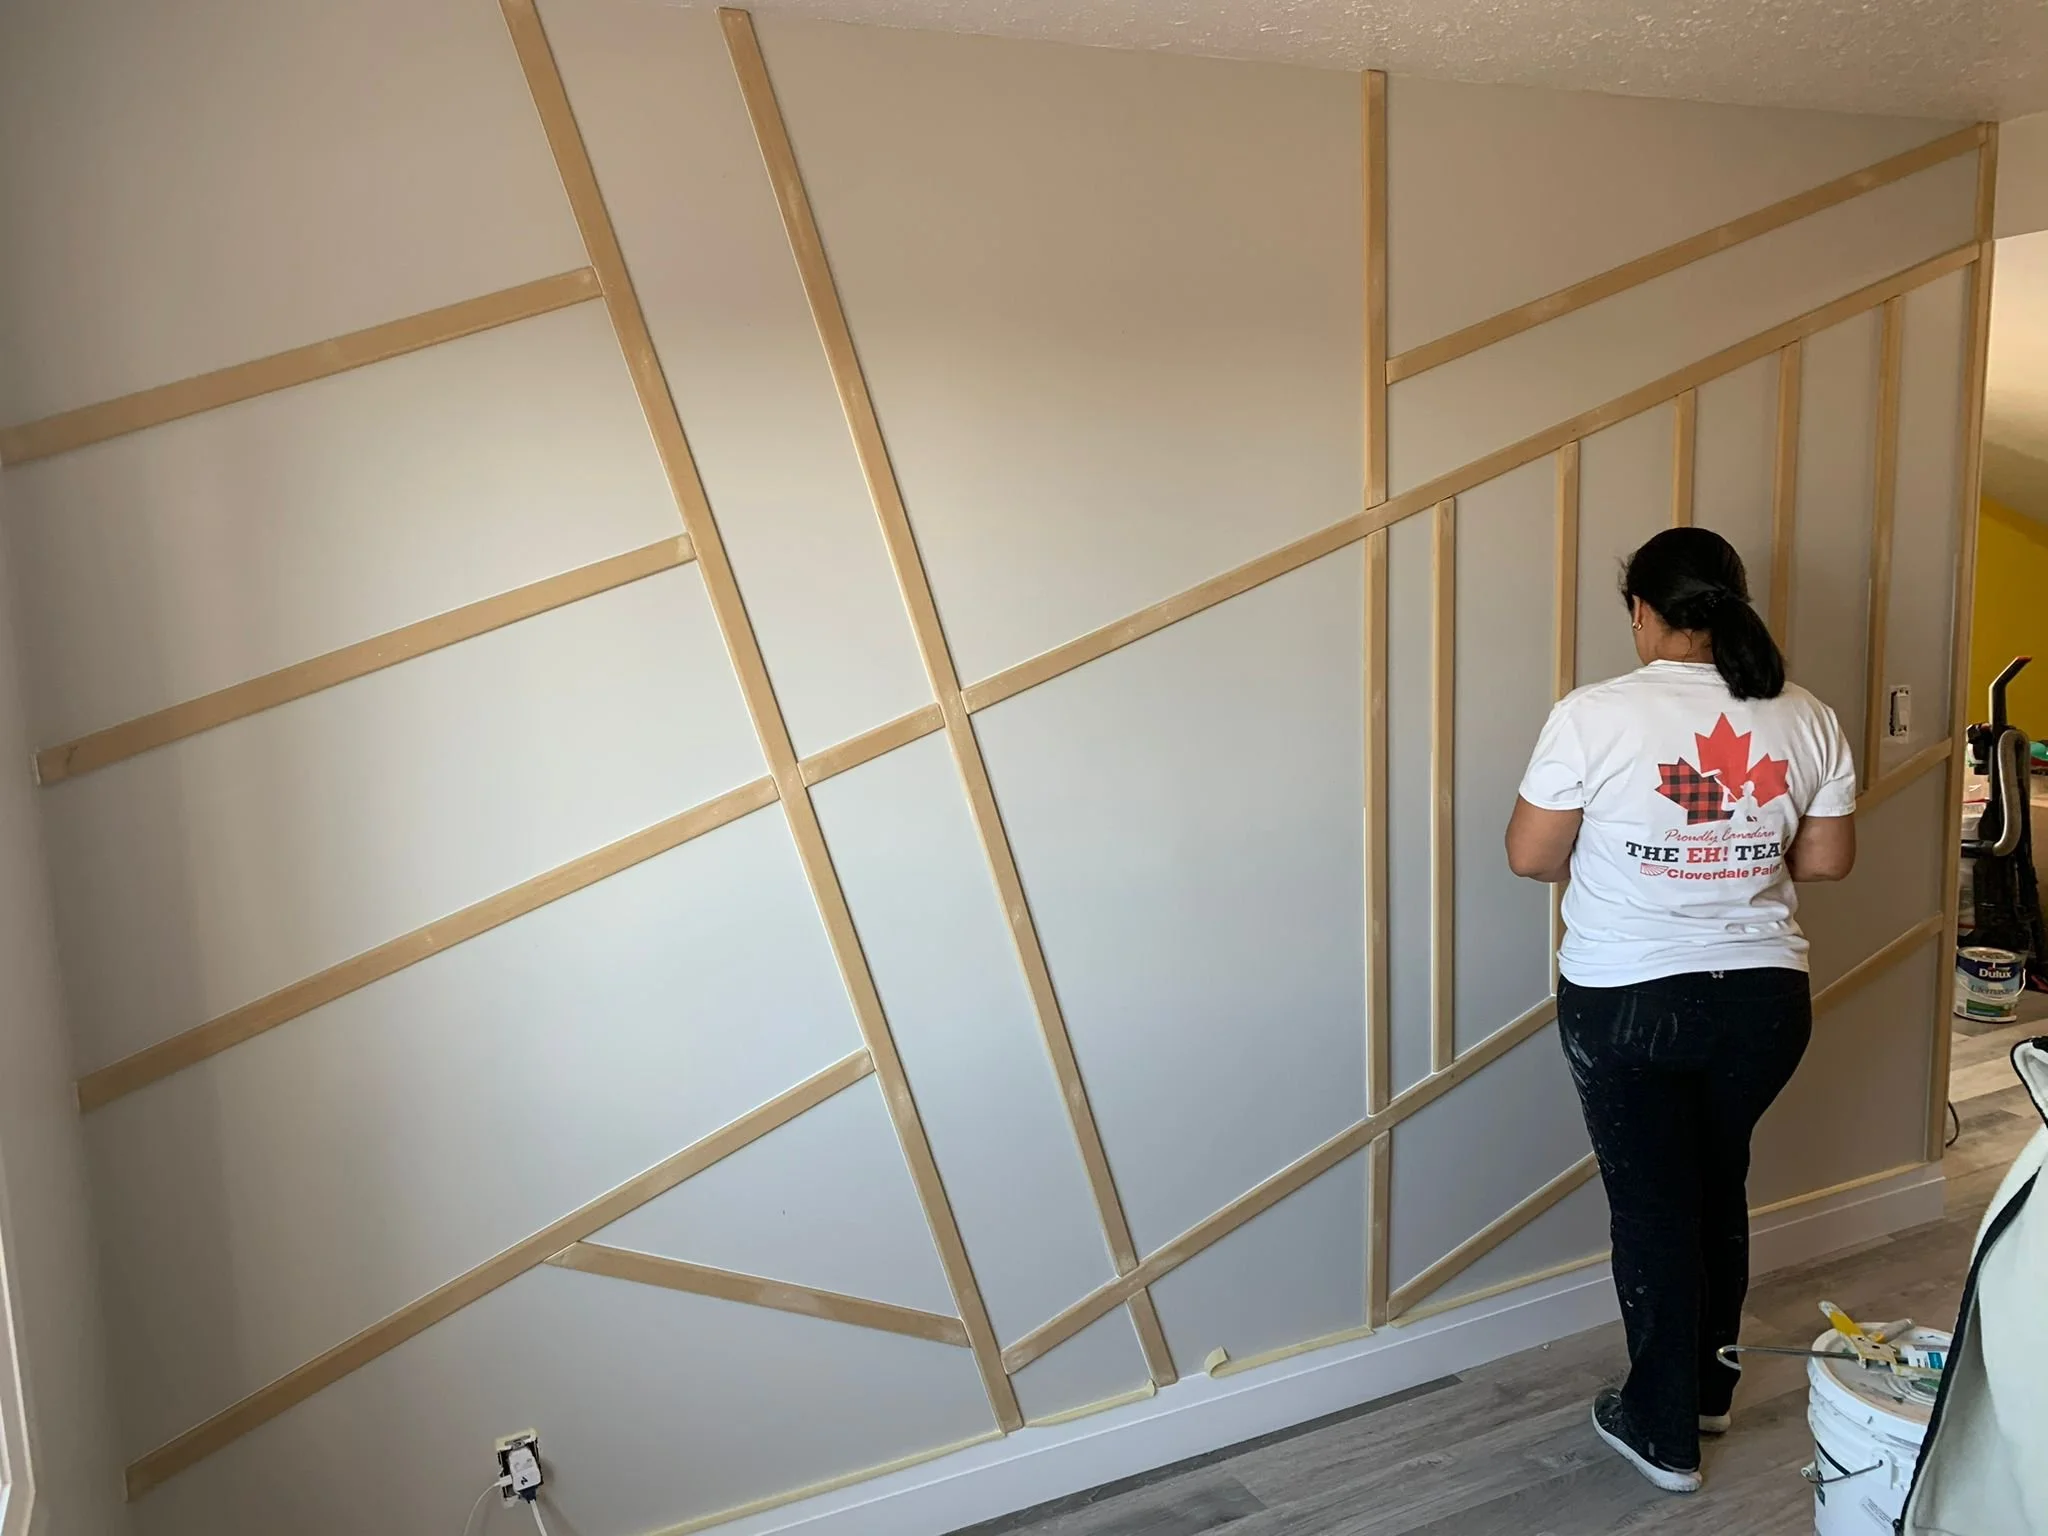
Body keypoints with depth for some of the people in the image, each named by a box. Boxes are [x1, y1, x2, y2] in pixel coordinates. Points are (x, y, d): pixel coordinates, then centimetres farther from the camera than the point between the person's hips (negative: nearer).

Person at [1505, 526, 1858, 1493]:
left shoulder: (1595, 715, -15)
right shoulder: (1806, 718, -2)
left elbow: (1530, 857, -10)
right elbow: (1827, 860, 5)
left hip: (1626, 1002, -4)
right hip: (1765, 998, 5)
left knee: (1651, 1205, 9)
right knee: (1719, 1187, 23)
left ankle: (1664, 1432, 21)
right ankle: (1710, 1389, 40)